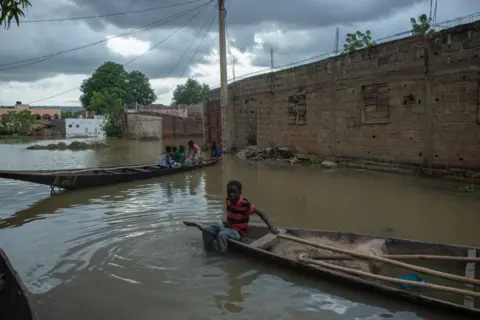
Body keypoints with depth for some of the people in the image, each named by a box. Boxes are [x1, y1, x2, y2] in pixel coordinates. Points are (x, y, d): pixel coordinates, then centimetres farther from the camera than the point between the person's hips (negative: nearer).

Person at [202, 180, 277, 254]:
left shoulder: (245, 204, -25)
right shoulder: (228, 200, -5)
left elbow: (260, 213, -19)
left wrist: (271, 228, -20)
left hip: (238, 231, -7)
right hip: (227, 225, 7)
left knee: (221, 235, -34)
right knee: (207, 229, -12)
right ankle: (207, 251, 1)